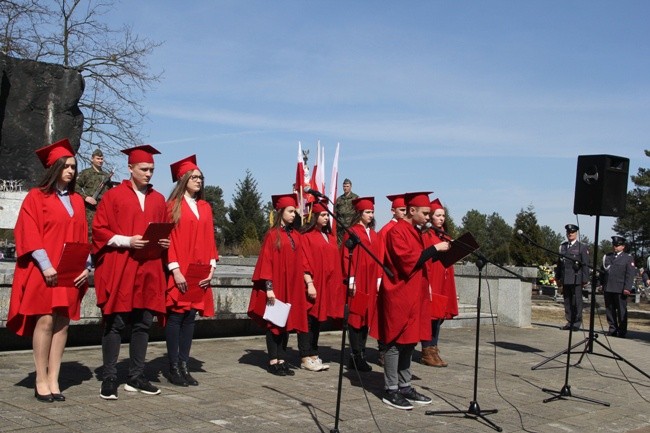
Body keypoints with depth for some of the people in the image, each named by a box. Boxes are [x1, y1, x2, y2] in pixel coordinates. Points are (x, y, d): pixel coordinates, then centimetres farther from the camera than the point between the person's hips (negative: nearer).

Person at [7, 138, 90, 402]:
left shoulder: (77, 201, 16)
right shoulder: (36, 197, 1)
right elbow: (29, 234, -7)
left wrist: (86, 266, 1)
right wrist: (45, 265, -17)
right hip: (43, 271, -4)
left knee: (62, 323, 2)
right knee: (45, 321, -9)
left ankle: (53, 380, 5)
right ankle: (41, 381, -2)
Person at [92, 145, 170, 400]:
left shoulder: (158, 200, 14)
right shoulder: (113, 196, 1)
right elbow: (99, 229, -3)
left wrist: (164, 242, -3)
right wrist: (126, 241, -16)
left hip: (149, 269, 4)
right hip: (118, 269, -4)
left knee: (143, 324, 7)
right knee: (115, 323, -1)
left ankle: (136, 377, 16)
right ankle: (109, 378, 7)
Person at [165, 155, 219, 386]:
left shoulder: (205, 207, 14)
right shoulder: (173, 205, -2)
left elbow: (210, 239, 13)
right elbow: (168, 239, -7)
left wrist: (212, 266, 2)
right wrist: (175, 269, -14)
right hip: (178, 272, -5)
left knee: (190, 317, 6)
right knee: (175, 316, -3)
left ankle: (184, 365, 11)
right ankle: (174, 368, 4)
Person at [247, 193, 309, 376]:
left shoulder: (296, 236, 10)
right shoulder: (272, 235, -7)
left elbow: (300, 262, 13)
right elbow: (266, 261, -10)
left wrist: (308, 281, 5)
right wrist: (269, 288, -16)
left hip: (292, 287, 6)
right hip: (276, 286, -6)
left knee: (287, 322, 7)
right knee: (274, 323, 1)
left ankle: (282, 359, 14)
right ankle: (273, 361, 7)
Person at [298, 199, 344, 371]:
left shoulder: (330, 237, 15)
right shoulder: (306, 236, -6)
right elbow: (305, 262, -11)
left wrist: (337, 284, 11)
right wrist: (309, 283, -19)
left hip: (328, 286, 7)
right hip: (313, 285, -7)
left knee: (317, 320, 10)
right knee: (309, 320, -3)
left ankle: (313, 355, 15)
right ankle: (306, 358, 1)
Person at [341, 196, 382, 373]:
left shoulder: (374, 235, 15)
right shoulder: (352, 232, -4)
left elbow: (378, 258, 15)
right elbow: (347, 257, -9)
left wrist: (379, 279, 7)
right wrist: (351, 280, -15)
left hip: (371, 282, 6)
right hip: (357, 282, -6)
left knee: (367, 317, 6)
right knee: (356, 317, -4)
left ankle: (361, 355, 11)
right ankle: (355, 357, 0)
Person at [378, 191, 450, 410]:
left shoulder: (415, 231, 16)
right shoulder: (397, 231, -13)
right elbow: (408, 261, -21)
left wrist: (437, 252, 11)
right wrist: (434, 249, -17)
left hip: (414, 295, 9)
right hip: (399, 295, -9)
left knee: (409, 342, 12)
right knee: (396, 343, -4)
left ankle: (404, 386, 19)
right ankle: (391, 391, 3)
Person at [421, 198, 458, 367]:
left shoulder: (445, 238, 15)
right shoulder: (426, 236, -6)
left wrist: (451, 286, 14)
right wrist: (426, 283, -19)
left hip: (444, 283, 7)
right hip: (431, 282, -7)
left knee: (439, 315, 9)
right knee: (430, 315, -5)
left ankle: (433, 349, 15)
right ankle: (427, 352, 2)